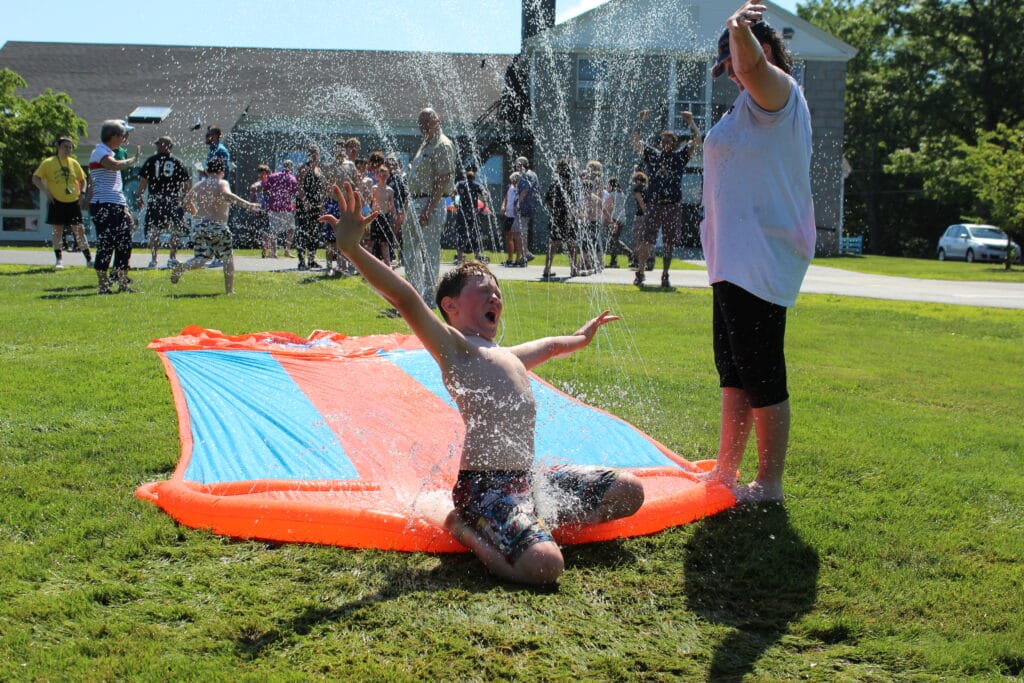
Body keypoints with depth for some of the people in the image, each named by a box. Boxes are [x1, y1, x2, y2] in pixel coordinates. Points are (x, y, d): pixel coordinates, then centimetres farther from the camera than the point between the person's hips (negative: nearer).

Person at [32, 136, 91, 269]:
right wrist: (46, 191, -13)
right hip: (56, 202, -2)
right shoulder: (48, 163, -2)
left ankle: (88, 259, 7)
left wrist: (82, 192, 5)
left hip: (73, 202, 2)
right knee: (57, 230, 0)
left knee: (79, 230, 1)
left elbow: (82, 180, 20)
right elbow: (35, 178, -2)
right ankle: (59, 260, 7)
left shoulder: (74, 163, 7)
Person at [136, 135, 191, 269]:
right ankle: (172, 258, 5)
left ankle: (153, 259, 8)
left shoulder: (151, 161, 2)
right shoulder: (178, 162, 4)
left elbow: (143, 180, -1)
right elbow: (187, 183, 4)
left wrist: (139, 197, 6)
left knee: (153, 231, 9)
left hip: (155, 200, 0)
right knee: (175, 231, 9)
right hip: (173, 201, 0)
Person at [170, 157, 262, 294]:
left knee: (202, 258, 10)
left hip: (200, 225, 5)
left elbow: (187, 201, 25)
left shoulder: (198, 185, 13)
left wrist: (194, 212, 45)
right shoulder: (222, 183, -5)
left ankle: (182, 267, -19)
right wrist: (247, 205, -33)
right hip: (218, 226, -5)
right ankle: (229, 290, 8)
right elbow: (226, 194, -26)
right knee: (228, 258, 11)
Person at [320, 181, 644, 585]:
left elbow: (550, 345, 44)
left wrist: (581, 337, 61)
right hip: (485, 486, -9)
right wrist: (352, 249, -32)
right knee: (544, 566, -33)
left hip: (529, 477, 9)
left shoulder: (509, 357, 22)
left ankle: (532, 521, 9)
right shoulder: (454, 348, -6)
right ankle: (465, 528, -4)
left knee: (629, 492, 11)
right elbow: (407, 300, -20)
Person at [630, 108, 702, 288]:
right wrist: (641, 122, 1)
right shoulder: (651, 154, 12)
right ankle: (640, 273, 3)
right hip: (653, 204, -1)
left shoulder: (680, 157, 12)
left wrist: (691, 122, 1)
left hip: (673, 207, 1)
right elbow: (635, 141, 7)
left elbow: (697, 140, 6)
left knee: (669, 244, 5)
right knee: (647, 241, -6)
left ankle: (665, 276, 14)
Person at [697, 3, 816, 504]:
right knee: (734, 369, 15)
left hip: (759, 262, -11)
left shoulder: (777, 90, -9)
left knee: (762, 375, -6)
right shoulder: (752, 106, 21)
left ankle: (769, 484, 2)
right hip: (737, 259, 11)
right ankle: (726, 471, 24)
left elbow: (751, 62, -30)